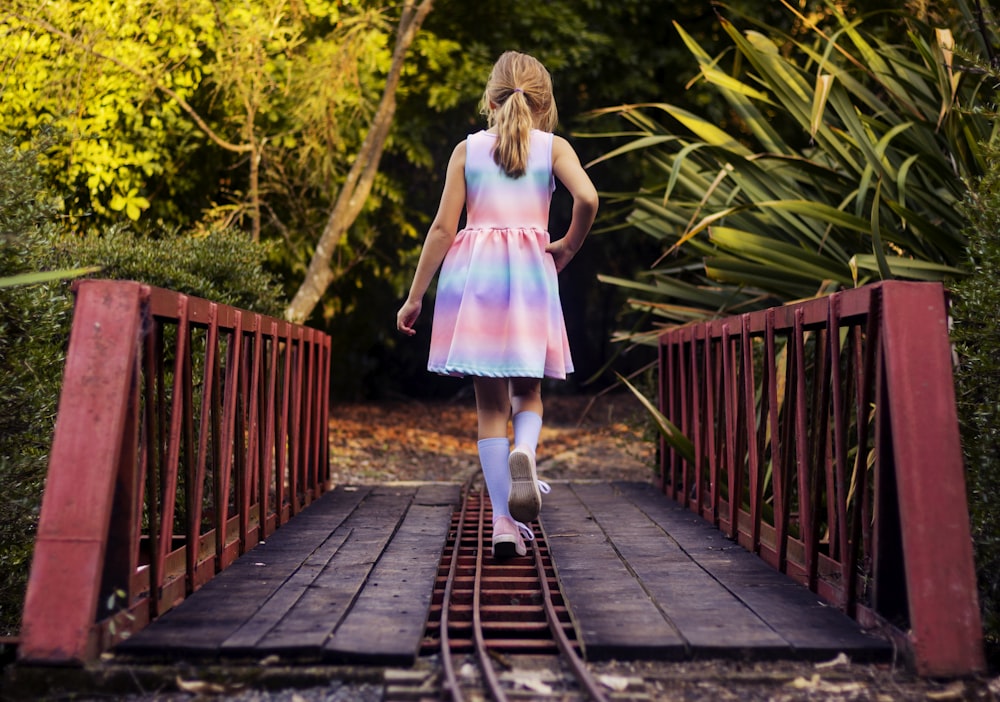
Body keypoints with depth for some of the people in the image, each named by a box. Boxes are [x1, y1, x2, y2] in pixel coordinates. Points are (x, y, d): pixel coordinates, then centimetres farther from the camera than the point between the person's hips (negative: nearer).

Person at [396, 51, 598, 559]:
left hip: (472, 273, 1)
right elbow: (587, 198, -12)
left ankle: (504, 522, 4)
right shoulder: (553, 146, 6)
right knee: (527, 391, 16)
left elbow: (443, 227, 3)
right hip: (529, 272, 0)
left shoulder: (466, 150, 9)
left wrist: (415, 296, 7)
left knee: (490, 402, 6)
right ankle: (524, 451, -18)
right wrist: (569, 246, 6)